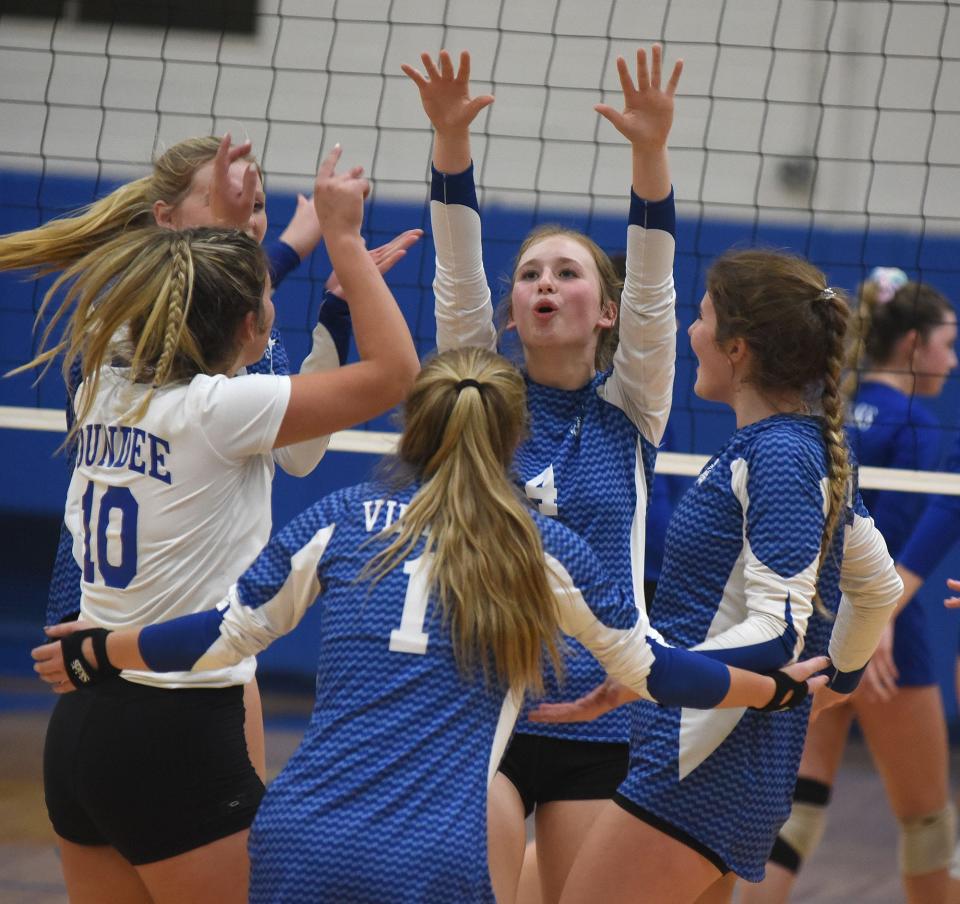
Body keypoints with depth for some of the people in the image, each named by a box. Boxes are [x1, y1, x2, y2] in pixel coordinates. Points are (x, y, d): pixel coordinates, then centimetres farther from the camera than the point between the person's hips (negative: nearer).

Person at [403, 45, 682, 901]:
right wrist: (450, 137, -22)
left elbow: (652, 285, -9)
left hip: (600, 727, 0)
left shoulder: (629, 411, 5)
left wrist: (651, 150, -25)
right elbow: (458, 275, -7)